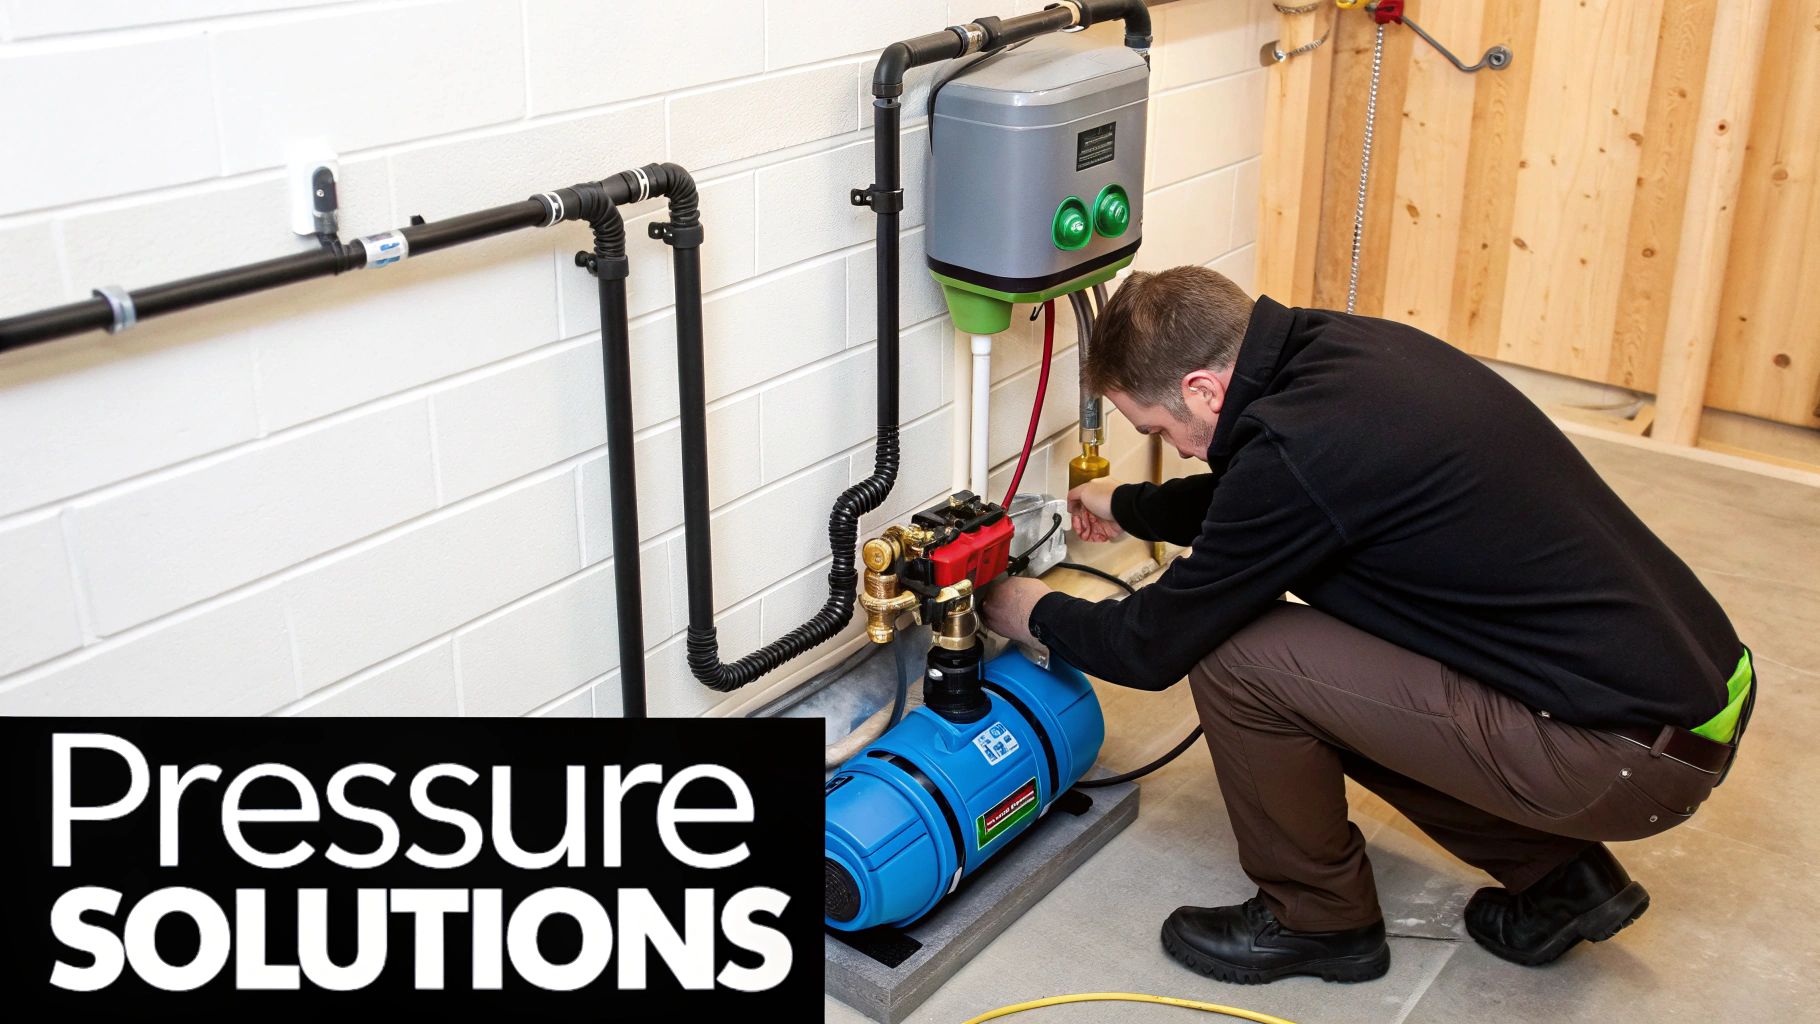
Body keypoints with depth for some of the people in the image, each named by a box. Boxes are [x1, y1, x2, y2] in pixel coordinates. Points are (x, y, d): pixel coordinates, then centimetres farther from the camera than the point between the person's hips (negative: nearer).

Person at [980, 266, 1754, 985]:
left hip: (1633, 754, -9)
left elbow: (1154, 648, -9)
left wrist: (1038, 616, 10)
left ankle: (1317, 919, 13)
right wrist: (1128, 507, 39)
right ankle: (1556, 873, 23)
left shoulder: (1298, 447, -23)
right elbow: (1244, 504, 25)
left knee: (1234, 655, -12)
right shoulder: (1342, 346, 3)